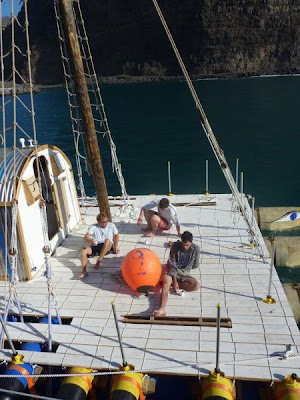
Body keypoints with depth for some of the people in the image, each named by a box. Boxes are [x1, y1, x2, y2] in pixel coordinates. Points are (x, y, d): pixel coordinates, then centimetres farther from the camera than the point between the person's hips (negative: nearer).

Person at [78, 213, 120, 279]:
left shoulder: (111, 226, 0)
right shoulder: (93, 227, -5)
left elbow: (116, 235, 14)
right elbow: (86, 237, -17)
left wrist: (116, 246, 5)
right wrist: (91, 241, -40)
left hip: (107, 247, -1)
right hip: (96, 246, 1)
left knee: (107, 240, -36)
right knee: (84, 250, -26)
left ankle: (98, 261, -29)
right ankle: (84, 271, -27)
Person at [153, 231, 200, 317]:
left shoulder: (196, 249, -10)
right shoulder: (175, 246, -13)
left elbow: (195, 265, 5)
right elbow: (172, 264, -13)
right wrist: (174, 280, -19)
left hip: (184, 273, 2)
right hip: (171, 270, -2)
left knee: (197, 285, -24)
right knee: (166, 285, -32)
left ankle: (170, 282, -16)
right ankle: (162, 309, -50)